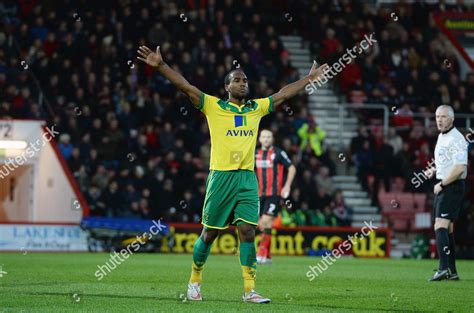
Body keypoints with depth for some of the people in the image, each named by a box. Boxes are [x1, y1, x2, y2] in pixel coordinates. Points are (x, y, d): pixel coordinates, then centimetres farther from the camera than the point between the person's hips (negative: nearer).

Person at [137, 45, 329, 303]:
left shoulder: (256, 108, 15)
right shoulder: (213, 106, 2)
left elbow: (283, 94, 24)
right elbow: (185, 86, -5)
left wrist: (310, 78, 30)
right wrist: (160, 66, -14)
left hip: (247, 178, 3)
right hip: (221, 176, -3)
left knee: (247, 231, -6)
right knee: (210, 233, 4)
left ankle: (249, 290, -7)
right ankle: (195, 281, 22)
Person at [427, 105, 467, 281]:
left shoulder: (456, 138, -15)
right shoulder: (441, 137, 16)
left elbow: (460, 167, -23)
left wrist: (441, 184, -17)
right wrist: (434, 170, 13)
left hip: (452, 187, -10)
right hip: (442, 187, 10)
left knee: (440, 226, -19)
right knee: (447, 229, 11)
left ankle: (444, 268, -27)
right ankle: (452, 271, 14)